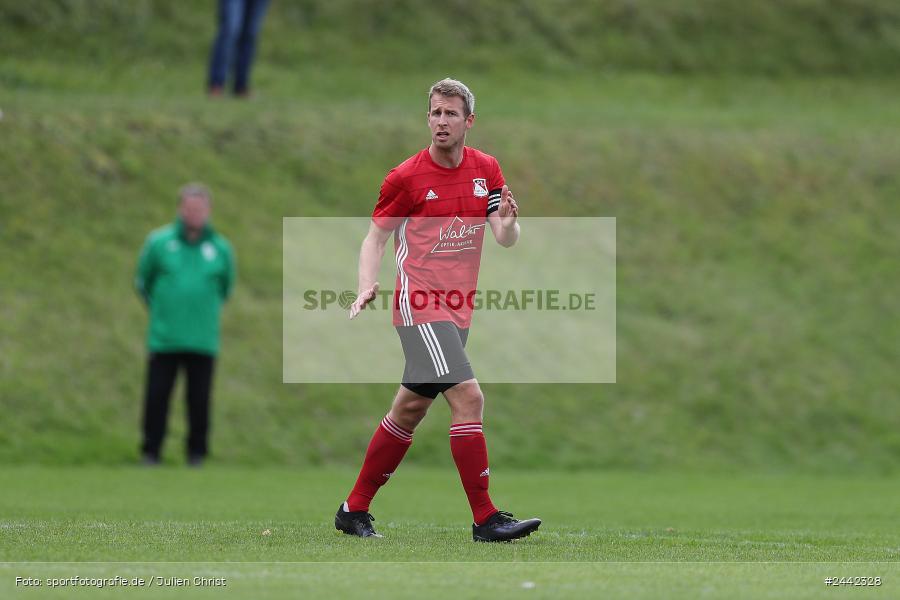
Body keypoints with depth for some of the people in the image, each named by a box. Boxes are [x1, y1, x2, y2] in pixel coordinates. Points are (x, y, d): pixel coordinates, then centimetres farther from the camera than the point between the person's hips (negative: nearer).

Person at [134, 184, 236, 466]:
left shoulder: (221, 249, 3)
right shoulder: (158, 242, -1)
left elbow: (226, 287, 18)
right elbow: (143, 281, 12)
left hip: (203, 339, 1)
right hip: (163, 337, -1)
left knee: (199, 399, 2)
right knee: (156, 397, 0)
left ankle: (197, 454, 13)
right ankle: (151, 452, 9)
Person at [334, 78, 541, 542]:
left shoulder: (486, 170, 6)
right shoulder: (406, 177, -7)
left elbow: (506, 240, 3)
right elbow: (376, 237, 0)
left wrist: (508, 221, -20)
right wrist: (367, 287, -17)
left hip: (457, 308, 7)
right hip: (419, 304, -7)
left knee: (411, 408, 12)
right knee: (468, 396, -19)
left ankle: (354, 511, 23)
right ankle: (485, 518, -19)